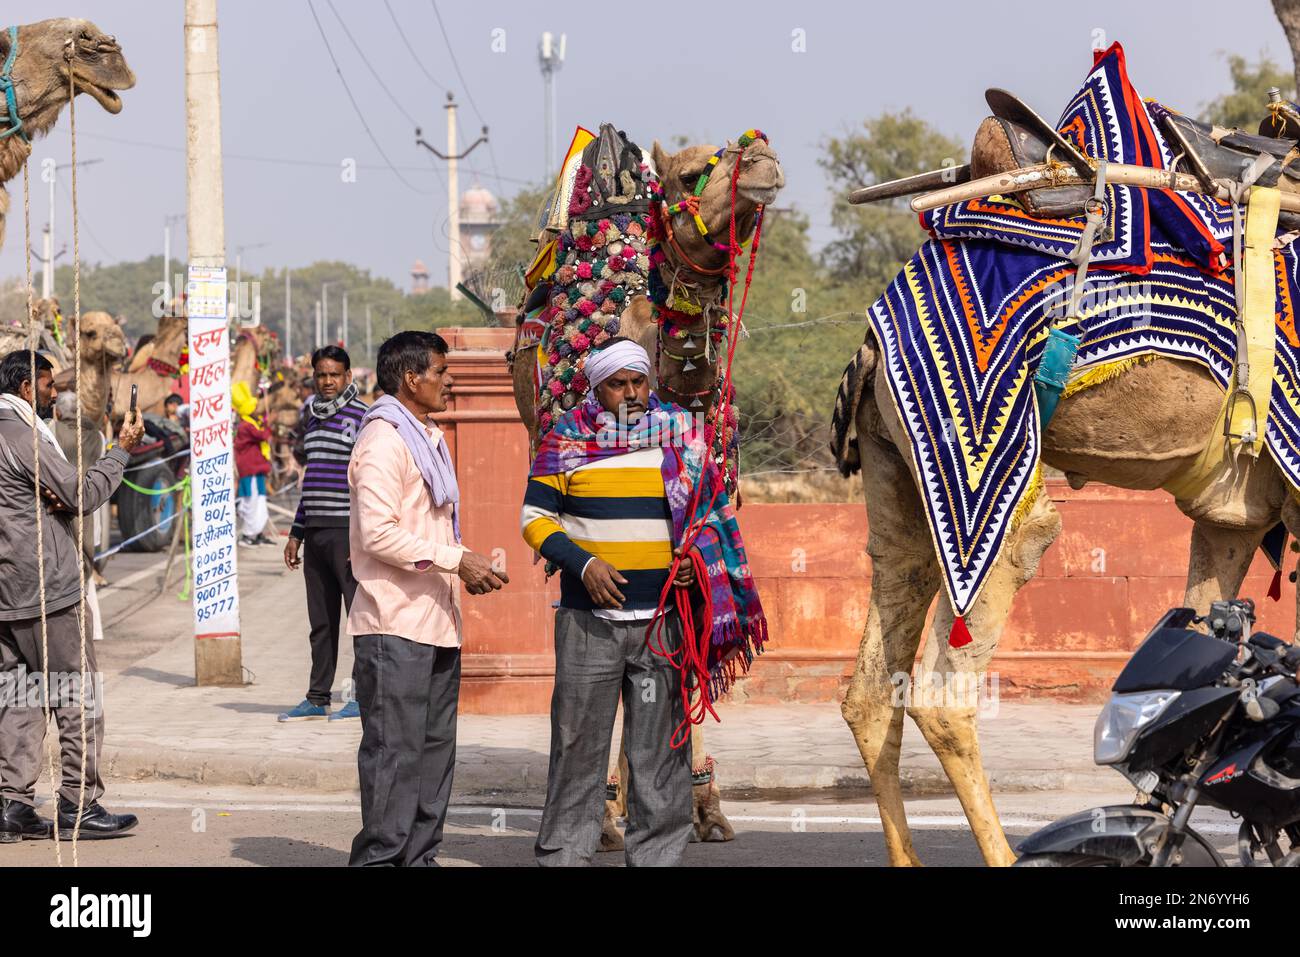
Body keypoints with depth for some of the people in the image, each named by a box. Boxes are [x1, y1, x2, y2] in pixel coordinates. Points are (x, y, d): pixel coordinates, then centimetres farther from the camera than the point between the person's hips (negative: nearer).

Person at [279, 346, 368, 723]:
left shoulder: (361, 417, -5)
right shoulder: (311, 416, 18)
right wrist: (296, 533, 23)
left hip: (347, 530, -7)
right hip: (316, 531, 7)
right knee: (321, 621, 10)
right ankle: (318, 698, 13)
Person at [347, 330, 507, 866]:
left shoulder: (428, 440, 20)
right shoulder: (384, 441, -12)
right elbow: (378, 532, -21)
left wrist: (469, 570, 12)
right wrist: (455, 559, -18)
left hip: (436, 622, 10)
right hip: (395, 626, -10)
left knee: (435, 748, 11)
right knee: (395, 751, -8)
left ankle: (419, 856, 17)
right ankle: (380, 858, -5)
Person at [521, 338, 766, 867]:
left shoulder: (681, 435, 9)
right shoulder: (567, 438, 4)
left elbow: (713, 511, 16)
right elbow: (535, 516, 3)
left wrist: (697, 554, -4)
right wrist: (583, 564, -11)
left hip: (662, 620, 1)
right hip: (588, 619, -1)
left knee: (659, 747, 2)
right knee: (578, 743, 0)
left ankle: (657, 853, 9)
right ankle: (563, 853, 8)